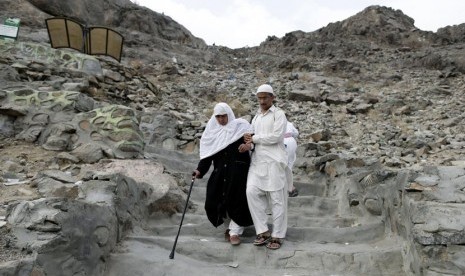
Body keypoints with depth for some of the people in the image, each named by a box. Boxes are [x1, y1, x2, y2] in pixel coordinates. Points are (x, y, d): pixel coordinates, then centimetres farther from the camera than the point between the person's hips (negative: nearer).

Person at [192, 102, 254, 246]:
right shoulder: (212, 132, 9)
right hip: (220, 172, 3)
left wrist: (249, 144, -24)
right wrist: (200, 170, -3)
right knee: (215, 200, 2)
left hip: (238, 171, -3)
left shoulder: (240, 126, 1)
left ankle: (235, 232, 10)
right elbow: (207, 153, 7)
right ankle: (229, 225, 26)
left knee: (236, 200, -4)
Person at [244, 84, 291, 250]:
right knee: (252, 192, -9)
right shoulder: (255, 118, 21)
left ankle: (277, 235, 11)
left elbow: (275, 137, -13)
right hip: (257, 161, 6)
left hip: (274, 161, -6)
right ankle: (263, 231, 2)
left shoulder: (279, 114, 0)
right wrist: (249, 143, -3)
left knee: (277, 199, -1)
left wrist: (254, 138, -5)